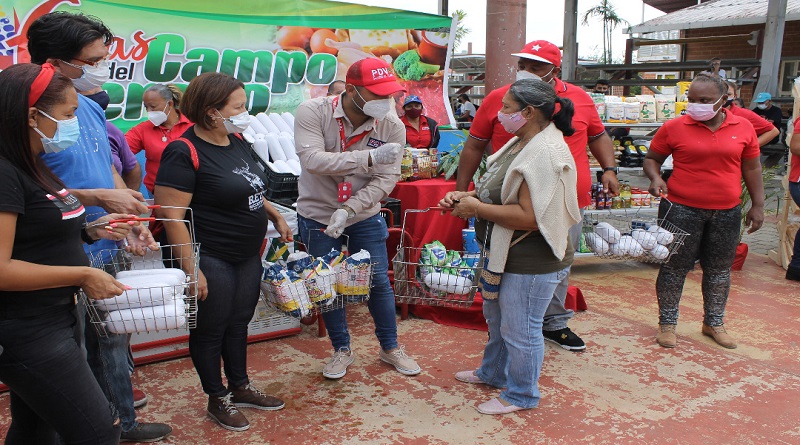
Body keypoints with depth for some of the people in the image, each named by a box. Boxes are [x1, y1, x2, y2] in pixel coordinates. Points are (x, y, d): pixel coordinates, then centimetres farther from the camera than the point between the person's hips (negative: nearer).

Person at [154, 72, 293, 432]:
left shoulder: (238, 142, 7)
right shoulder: (185, 153, -19)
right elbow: (172, 216, -22)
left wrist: (275, 215, 11)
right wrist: (191, 268, -23)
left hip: (248, 255, 8)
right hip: (211, 260, -8)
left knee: (239, 323, 20)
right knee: (211, 330, 9)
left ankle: (240, 388, 37)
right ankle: (217, 400, 28)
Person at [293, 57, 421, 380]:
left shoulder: (392, 126, -15)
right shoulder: (313, 112, -20)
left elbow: (386, 179, -17)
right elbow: (312, 159, -33)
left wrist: (348, 210, -29)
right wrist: (369, 156, -40)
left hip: (365, 217, 1)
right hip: (317, 216, -1)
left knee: (379, 282, 8)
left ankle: (390, 347, 30)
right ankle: (342, 350, 32)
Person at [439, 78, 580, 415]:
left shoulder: (545, 154, -25)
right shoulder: (520, 143, 8)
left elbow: (529, 217, -31)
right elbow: (499, 192, 16)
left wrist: (477, 208, -22)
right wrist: (465, 196, -1)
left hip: (532, 262, -11)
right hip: (505, 254, 11)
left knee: (519, 329, 6)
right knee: (496, 316, 26)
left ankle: (521, 394, 28)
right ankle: (493, 373, 48)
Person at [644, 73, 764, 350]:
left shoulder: (743, 128, 2)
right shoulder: (674, 127, -5)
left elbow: (752, 168, 9)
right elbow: (652, 158, 5)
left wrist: (757, 205, 8)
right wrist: (655, 179, -15)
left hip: (727, 212, 3)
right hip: (681, 210, -3)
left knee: (719, 269, 14)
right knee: (675, 267, 4)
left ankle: (714, 323, 32)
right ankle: (667, 324, 19)